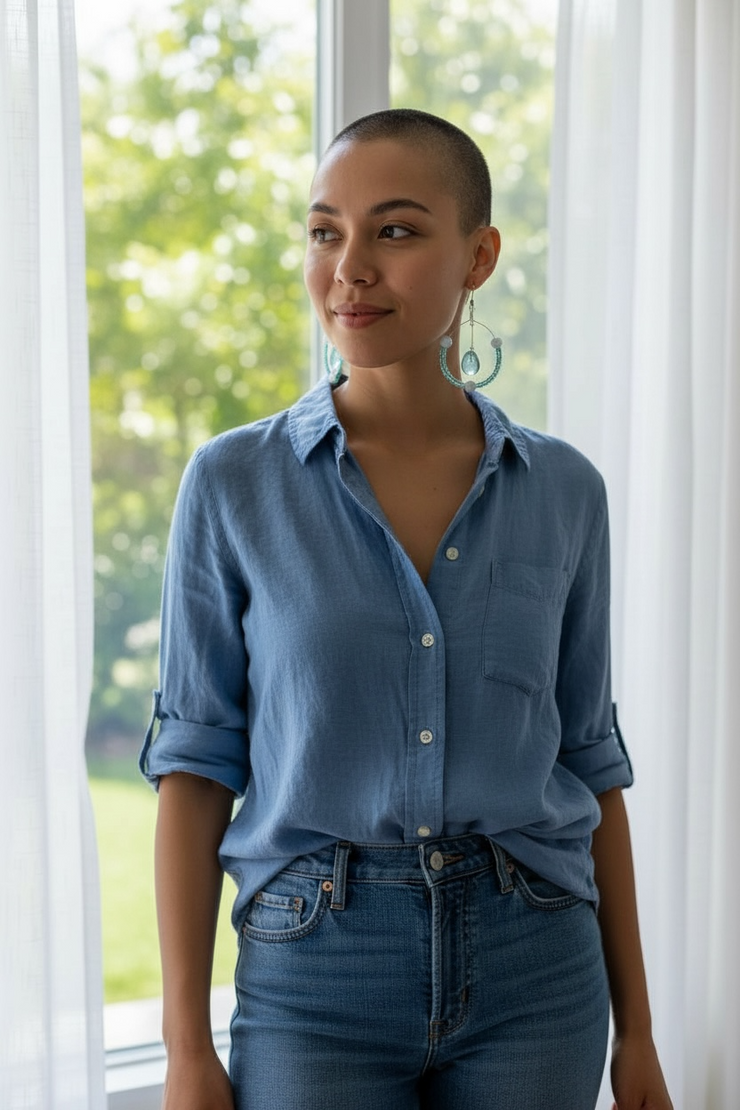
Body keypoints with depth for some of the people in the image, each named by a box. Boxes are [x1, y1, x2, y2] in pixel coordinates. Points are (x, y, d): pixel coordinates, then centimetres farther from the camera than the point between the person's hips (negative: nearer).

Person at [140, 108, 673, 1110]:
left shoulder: (563, 492, 1)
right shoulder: (233, 484, -4)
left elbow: (586, 757, 7)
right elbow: (197, 765, -3)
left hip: (532, 976, 2)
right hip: (314, 974, -1)